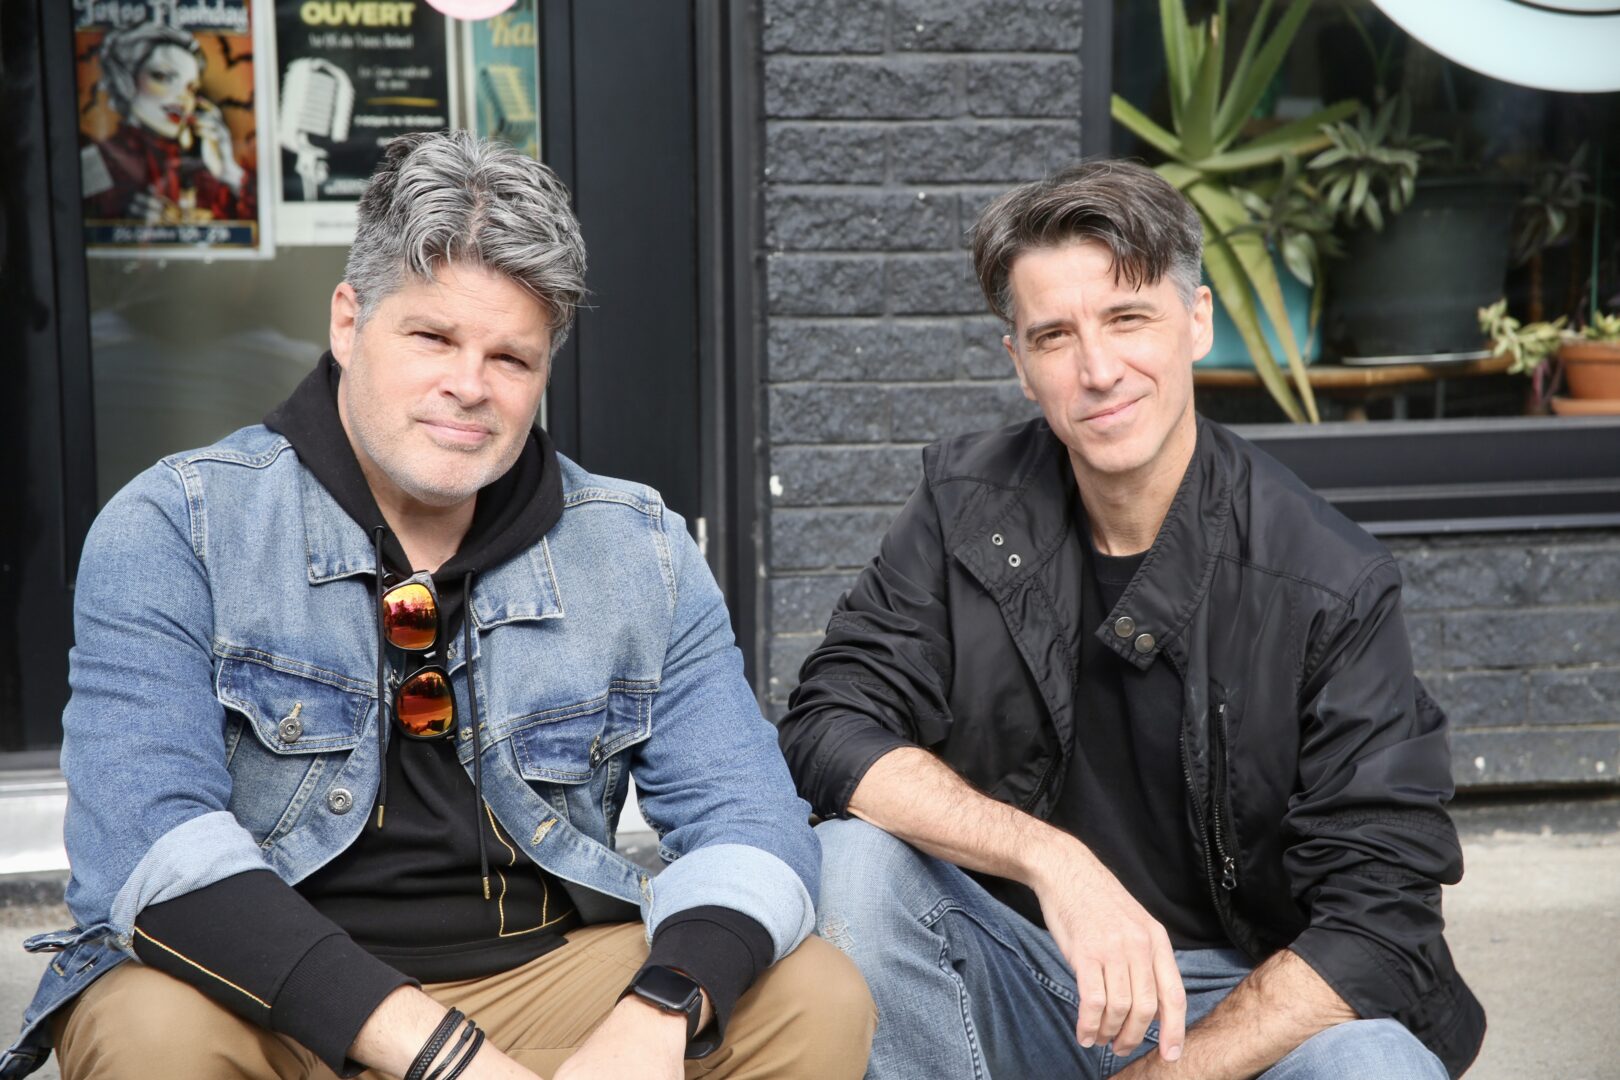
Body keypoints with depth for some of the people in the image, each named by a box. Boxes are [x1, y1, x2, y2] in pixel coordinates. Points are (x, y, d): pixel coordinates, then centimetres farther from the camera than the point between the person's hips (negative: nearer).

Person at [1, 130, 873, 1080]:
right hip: (268, 994, -2)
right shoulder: (176, 529, -8)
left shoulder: (639, 550, 3)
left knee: (821, 1001, -17)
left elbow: (747, 818, -3)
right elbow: (149, 838, -21)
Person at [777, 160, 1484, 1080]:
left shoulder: (1333, 587, -12)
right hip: (1010, 974, 2)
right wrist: (1053, 860, -27)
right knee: (851, 865, -26)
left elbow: (1379, 921, -14)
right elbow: (832, 727, -11)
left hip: (1239, 1000, -2)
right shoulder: (969, 504, -3)